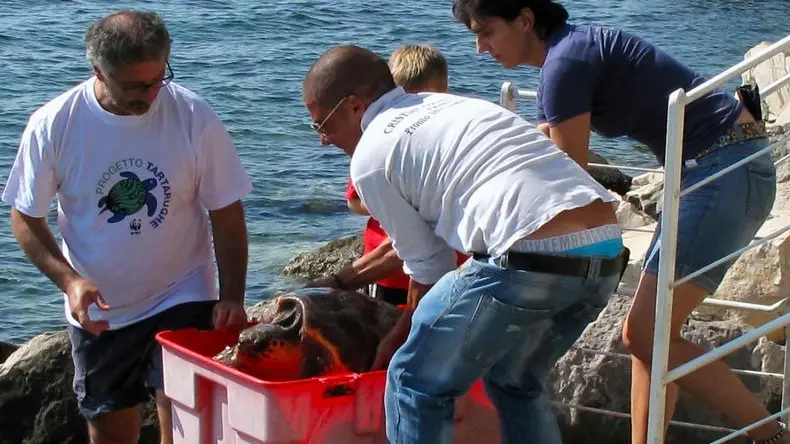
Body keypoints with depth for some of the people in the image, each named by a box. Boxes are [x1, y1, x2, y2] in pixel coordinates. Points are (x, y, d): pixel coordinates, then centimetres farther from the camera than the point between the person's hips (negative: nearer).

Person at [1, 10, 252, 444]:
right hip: (97, 312, 2)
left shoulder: (194, 118, -15)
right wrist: (68, 280, -19)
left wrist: (232, 298, -15)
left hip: (183, 302, -2)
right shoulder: (52, 125, -14)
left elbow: (227, 216, -7)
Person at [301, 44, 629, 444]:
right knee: (513, 381, 28)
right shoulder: (448, 104, 29)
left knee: (416, 381, 10)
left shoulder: (370, 157, 5)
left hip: (532, 259, -8)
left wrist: (396, 340, 28)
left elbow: (430, 269, 11)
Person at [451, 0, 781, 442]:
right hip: (720, 170, 10)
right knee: (648, 331, 10)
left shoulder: (565, 62, -15)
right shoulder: (570, 53, 16)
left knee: (646, 335, -12)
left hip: (728, 170, -10)